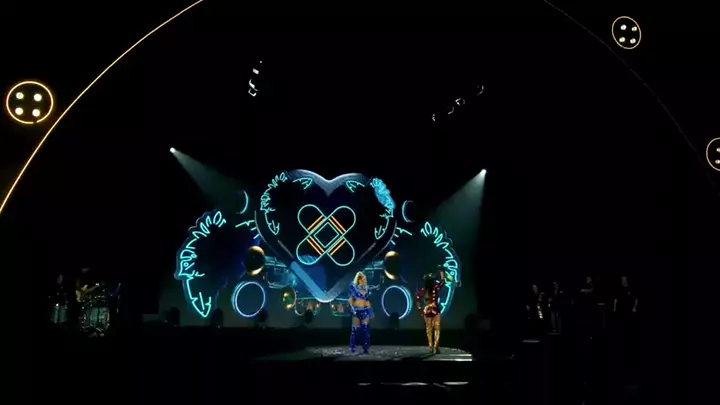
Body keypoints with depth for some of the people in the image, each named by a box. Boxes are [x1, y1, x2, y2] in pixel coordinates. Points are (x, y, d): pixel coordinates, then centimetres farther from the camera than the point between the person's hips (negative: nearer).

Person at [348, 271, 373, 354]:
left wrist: (371, 311, 13)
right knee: (355, 329, -1)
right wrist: (352, 307, -16)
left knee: (366, 329, -2)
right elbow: (350, 300, -2)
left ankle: (366, 348, 3)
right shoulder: (354, 288, -3)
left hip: (365, 310, 4)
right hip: (357, 310, -4)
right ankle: (352, 347, 13)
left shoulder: (366, 289, 10)